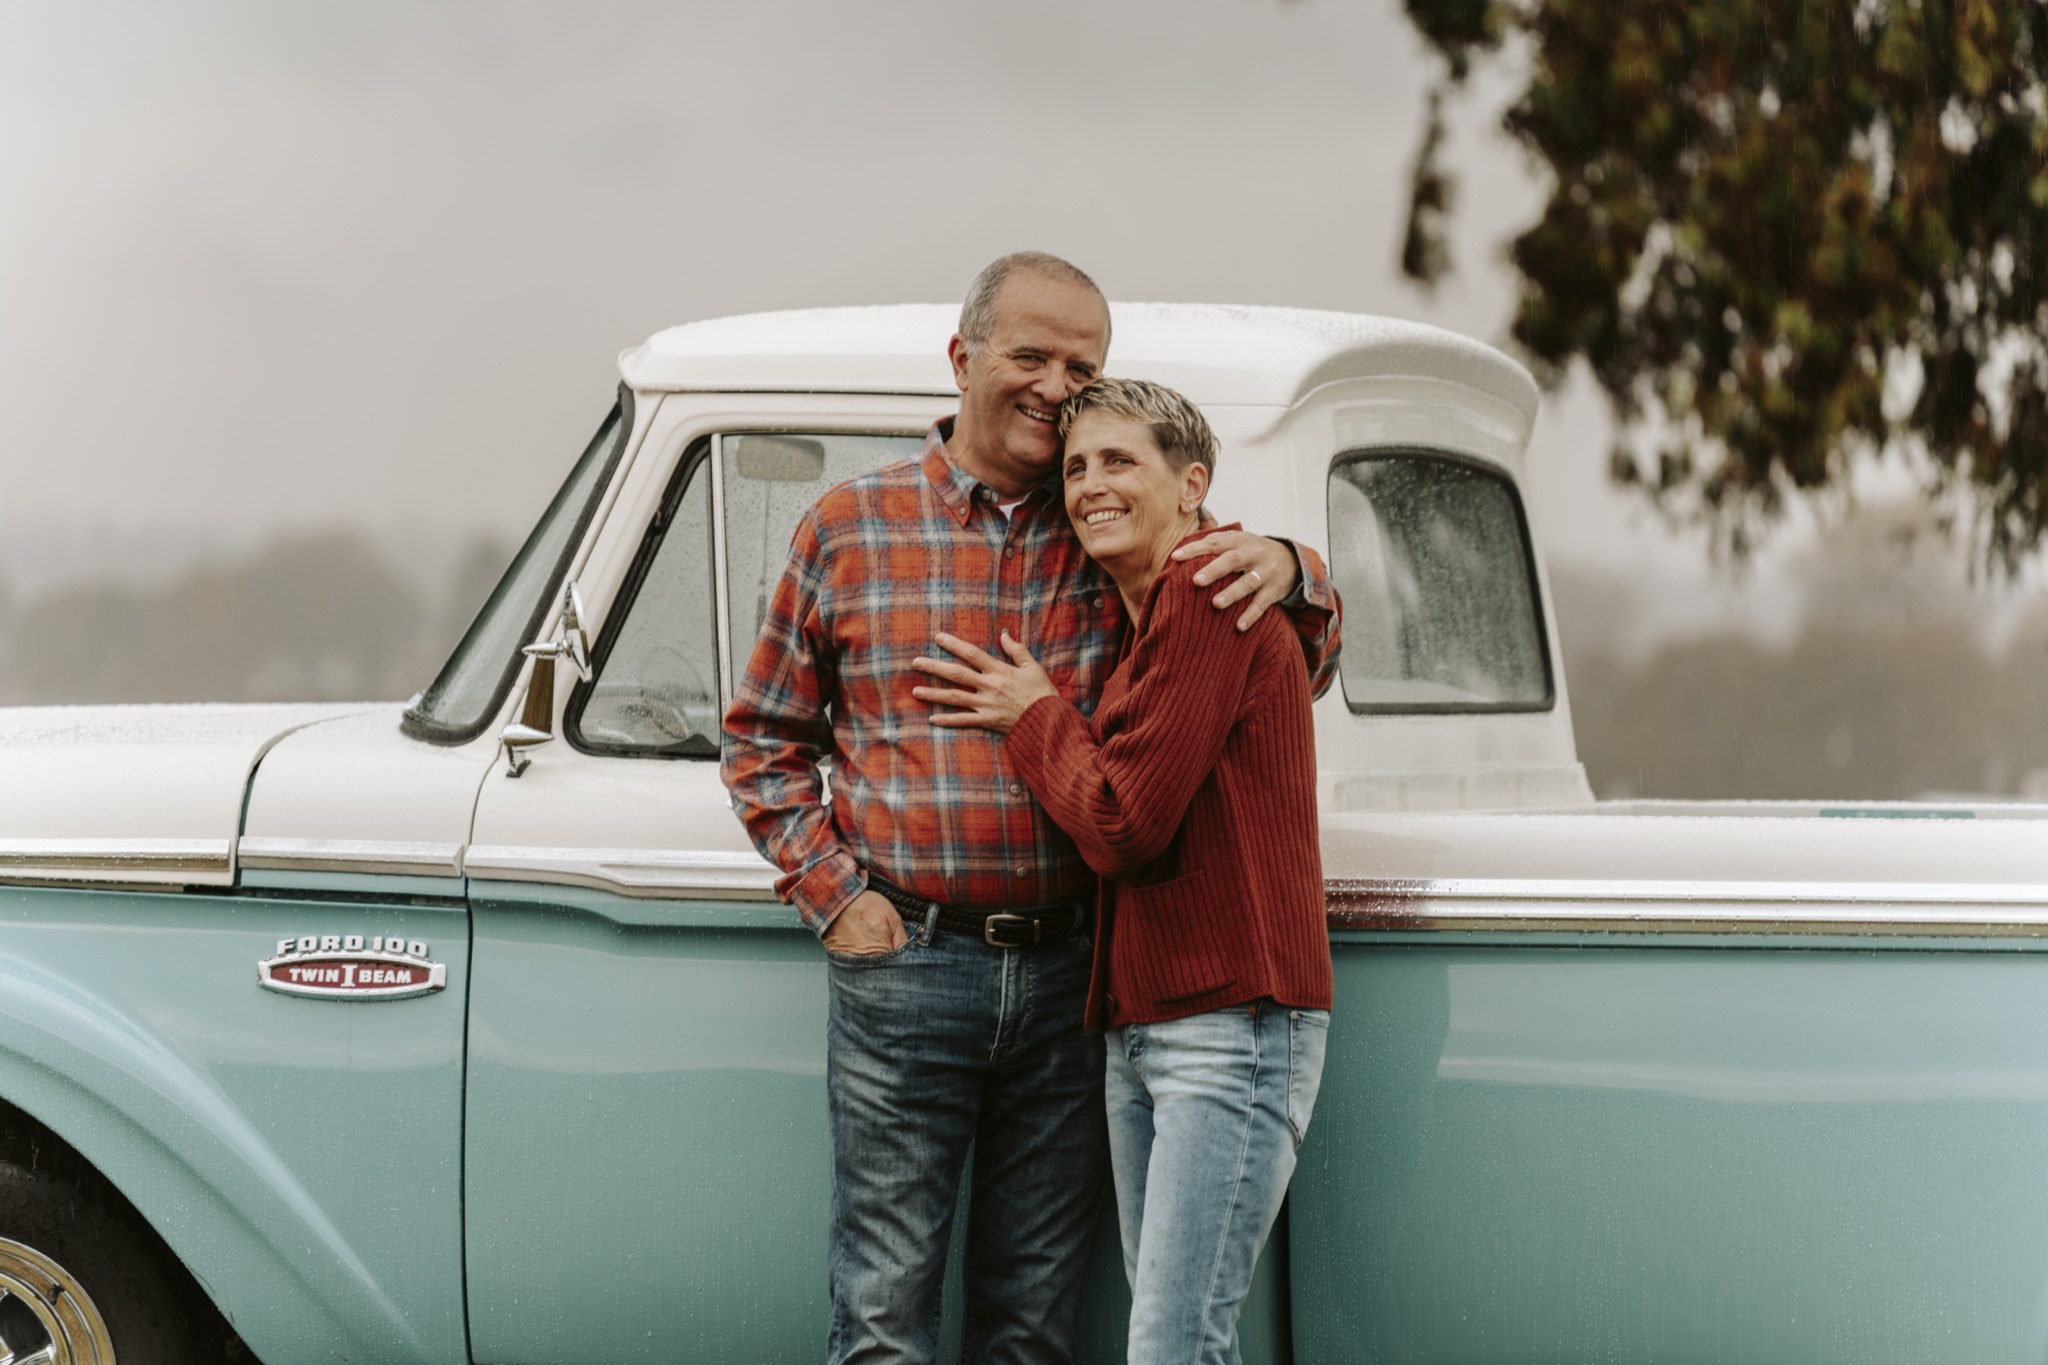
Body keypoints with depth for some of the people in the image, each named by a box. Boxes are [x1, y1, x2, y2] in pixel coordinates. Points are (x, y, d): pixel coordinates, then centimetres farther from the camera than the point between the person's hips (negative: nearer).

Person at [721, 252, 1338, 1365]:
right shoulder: (849, 529, 4)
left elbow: (1306, 669, 14)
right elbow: (762, 740, 10)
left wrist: (1286, 570, -8)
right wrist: (836, 892, -3)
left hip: (1067, 976, 2)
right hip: (903, 968, -2)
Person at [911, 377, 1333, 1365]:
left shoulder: (1206, 597, -12)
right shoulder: (1143, 625, 20)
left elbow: (1124, 823, -16)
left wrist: (1035, 719, -2)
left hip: (1232, 1031, -10)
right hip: (1142, 1028, 10)